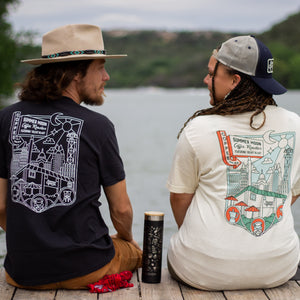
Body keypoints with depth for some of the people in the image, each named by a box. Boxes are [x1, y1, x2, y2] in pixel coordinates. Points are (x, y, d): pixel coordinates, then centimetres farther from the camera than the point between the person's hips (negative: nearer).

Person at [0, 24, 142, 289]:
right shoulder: (97, 126, -11)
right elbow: (121, 209, -3)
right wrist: (128, 238, 20)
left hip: (23, 271, 3)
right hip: (84, 269, -3)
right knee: (135, 252, 29)